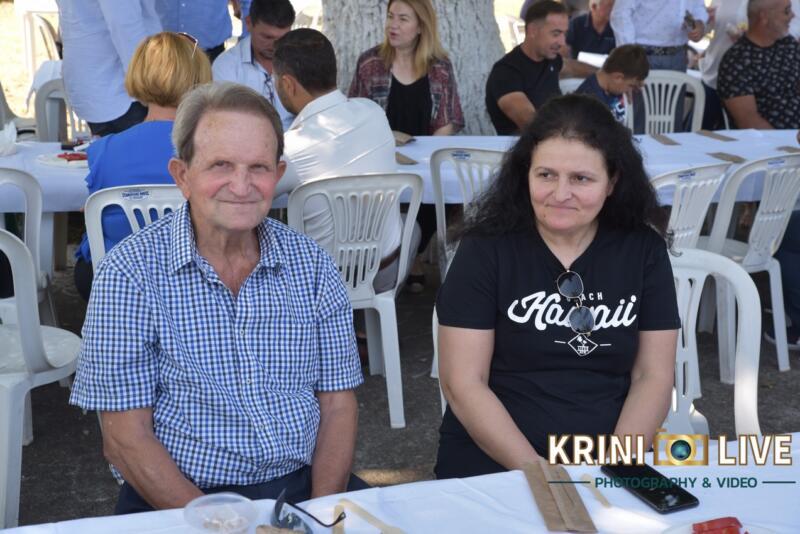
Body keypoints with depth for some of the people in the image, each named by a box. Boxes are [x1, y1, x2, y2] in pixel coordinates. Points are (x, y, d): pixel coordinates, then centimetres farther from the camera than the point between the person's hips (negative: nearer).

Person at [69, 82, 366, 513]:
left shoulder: (312, 265, 4)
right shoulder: (130, 274, -7)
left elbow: (337, 405, 6)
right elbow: (125, 439, -8)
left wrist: (322, 514, -9)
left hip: (305, 487, 3)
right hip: (177, 499, -2)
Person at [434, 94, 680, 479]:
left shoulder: (643, 250, 3)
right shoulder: (486, 248, -4)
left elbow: (654, 377, 3)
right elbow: (462, 382, -7)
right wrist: (536, 472, -15)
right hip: (491, 467, -2)